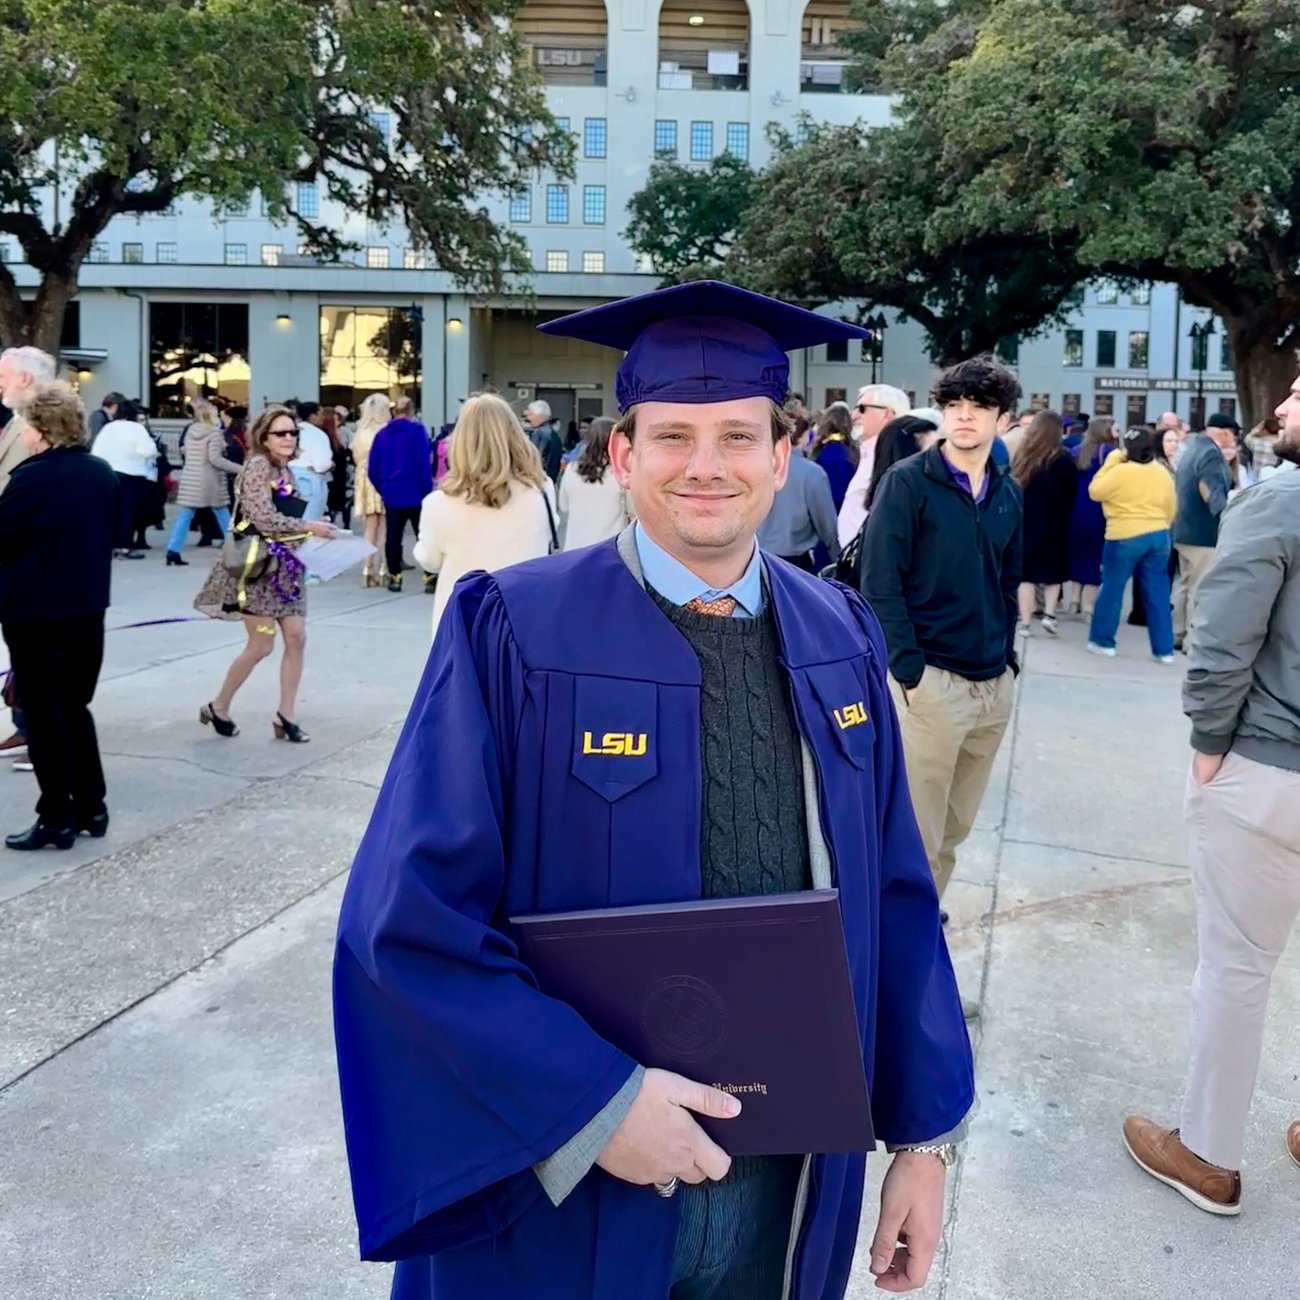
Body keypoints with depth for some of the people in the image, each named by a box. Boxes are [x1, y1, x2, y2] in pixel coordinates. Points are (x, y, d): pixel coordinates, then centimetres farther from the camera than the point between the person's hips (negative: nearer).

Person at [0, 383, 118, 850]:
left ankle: (57, 819, 9)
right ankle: (91, 807, 20)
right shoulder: (102, 474, 4)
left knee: (44, 716, 3)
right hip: (87, 607, 7)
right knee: (75, 708, 17)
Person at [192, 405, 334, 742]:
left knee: (296, 638, 2)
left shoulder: (286, 470, 13)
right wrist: (308, 527, -15)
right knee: (262, 645, -3)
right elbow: (265, 519, -21)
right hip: (259, 564, -8)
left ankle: (286, 715, 10)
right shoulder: (258, 466, -13)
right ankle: (218, 707, 15)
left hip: (285, 563, 8)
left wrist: (311, 530, 0)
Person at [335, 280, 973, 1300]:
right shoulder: (516, 635, -15)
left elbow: (895, 901, 2)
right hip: (567, 1192, -3)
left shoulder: (838, 641, -1)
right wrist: (592, 1102, -21)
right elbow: (409, 921, -17)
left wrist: (926, 1132, 3)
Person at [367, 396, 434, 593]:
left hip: (391, 494, 3)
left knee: (392, 536, 9)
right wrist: (428, 489, -8)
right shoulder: (417, 430, -6)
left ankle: (394, 576, 10)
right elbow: (424, 462, -12)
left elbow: (372, 468, 6)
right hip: (415, 493, -3)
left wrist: (382, 489, 15)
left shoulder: (381, 434, 7)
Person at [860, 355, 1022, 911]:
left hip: (994, 683, 6)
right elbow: (879, 583, -12)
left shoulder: (1009, 495, 10)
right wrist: (908, 667, -16)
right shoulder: (907, 482, -8)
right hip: (930, 679, -6)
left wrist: (1007, 655, 10)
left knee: (955, 827, 16)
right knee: (916, 830, 1)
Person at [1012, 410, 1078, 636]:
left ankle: (1025, 622, 3)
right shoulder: (1062, 458, -8)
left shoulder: (1021, 454, -2)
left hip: (1024, 520, 2)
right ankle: (1049, 614, 4)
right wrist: (1065, 513, 13)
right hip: (1053, 522, -1)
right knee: (1053, 571, 14)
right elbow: (1073, 490, -2)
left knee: (1026, 572, 5)